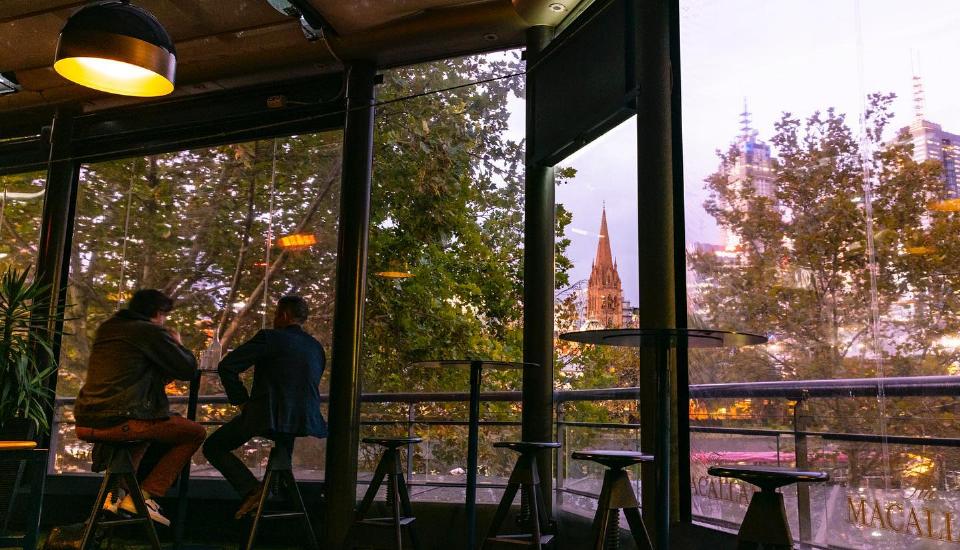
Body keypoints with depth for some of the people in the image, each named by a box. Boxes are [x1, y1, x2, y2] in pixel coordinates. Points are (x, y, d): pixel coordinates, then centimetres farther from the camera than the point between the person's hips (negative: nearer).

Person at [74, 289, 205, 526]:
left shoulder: (106, 328, 19)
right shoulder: (151, 332, -5)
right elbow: (189, 369, -2)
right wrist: (178, 344, 17)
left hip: (85, 424, 8)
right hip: (119, 422, -8)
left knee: (147, 426, 37)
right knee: (195, 432, 5)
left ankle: (117, 492, 22)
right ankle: (145, 496, 0)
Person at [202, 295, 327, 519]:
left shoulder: (269, 337, -5)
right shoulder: (317, 347, 12)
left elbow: (226, 367, -9)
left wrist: (241, 401, 0)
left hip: (268, 416, -6)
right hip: (307, 421, 6)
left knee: (213, 447, 11)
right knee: (284, 434, 40)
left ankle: (251, 489, -7)